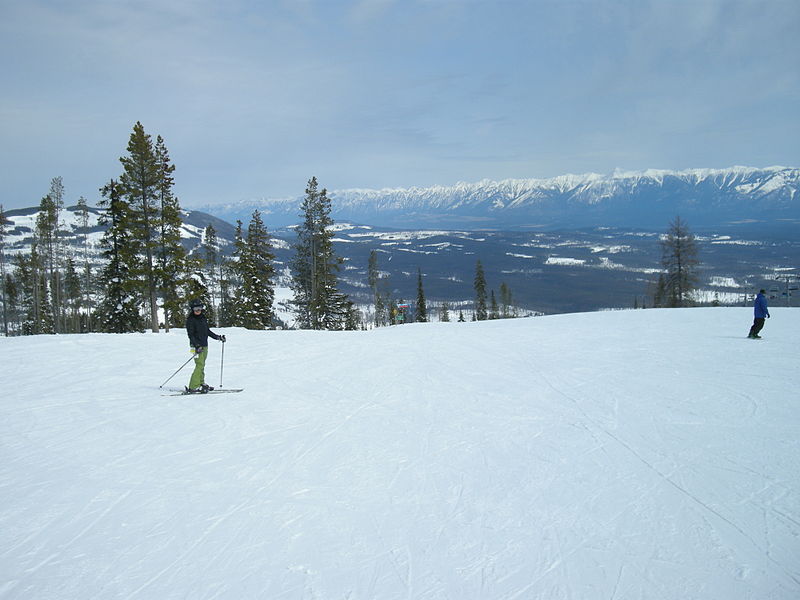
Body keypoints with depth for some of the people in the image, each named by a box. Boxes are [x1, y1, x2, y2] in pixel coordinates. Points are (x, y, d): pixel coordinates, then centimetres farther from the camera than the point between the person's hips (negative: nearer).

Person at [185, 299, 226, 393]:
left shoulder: (203, 318, 13)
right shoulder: (190, 320, -7)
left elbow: (208, 331, 23)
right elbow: (190, 335, -13)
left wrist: (218, 337, 19)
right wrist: (197, 345, -23)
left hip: (204, 345, 7)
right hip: (197, 346, -7)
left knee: (202, 365, 10)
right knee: (200, 365, -14)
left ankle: (201, 383, 18)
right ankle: (193, 387, -14)